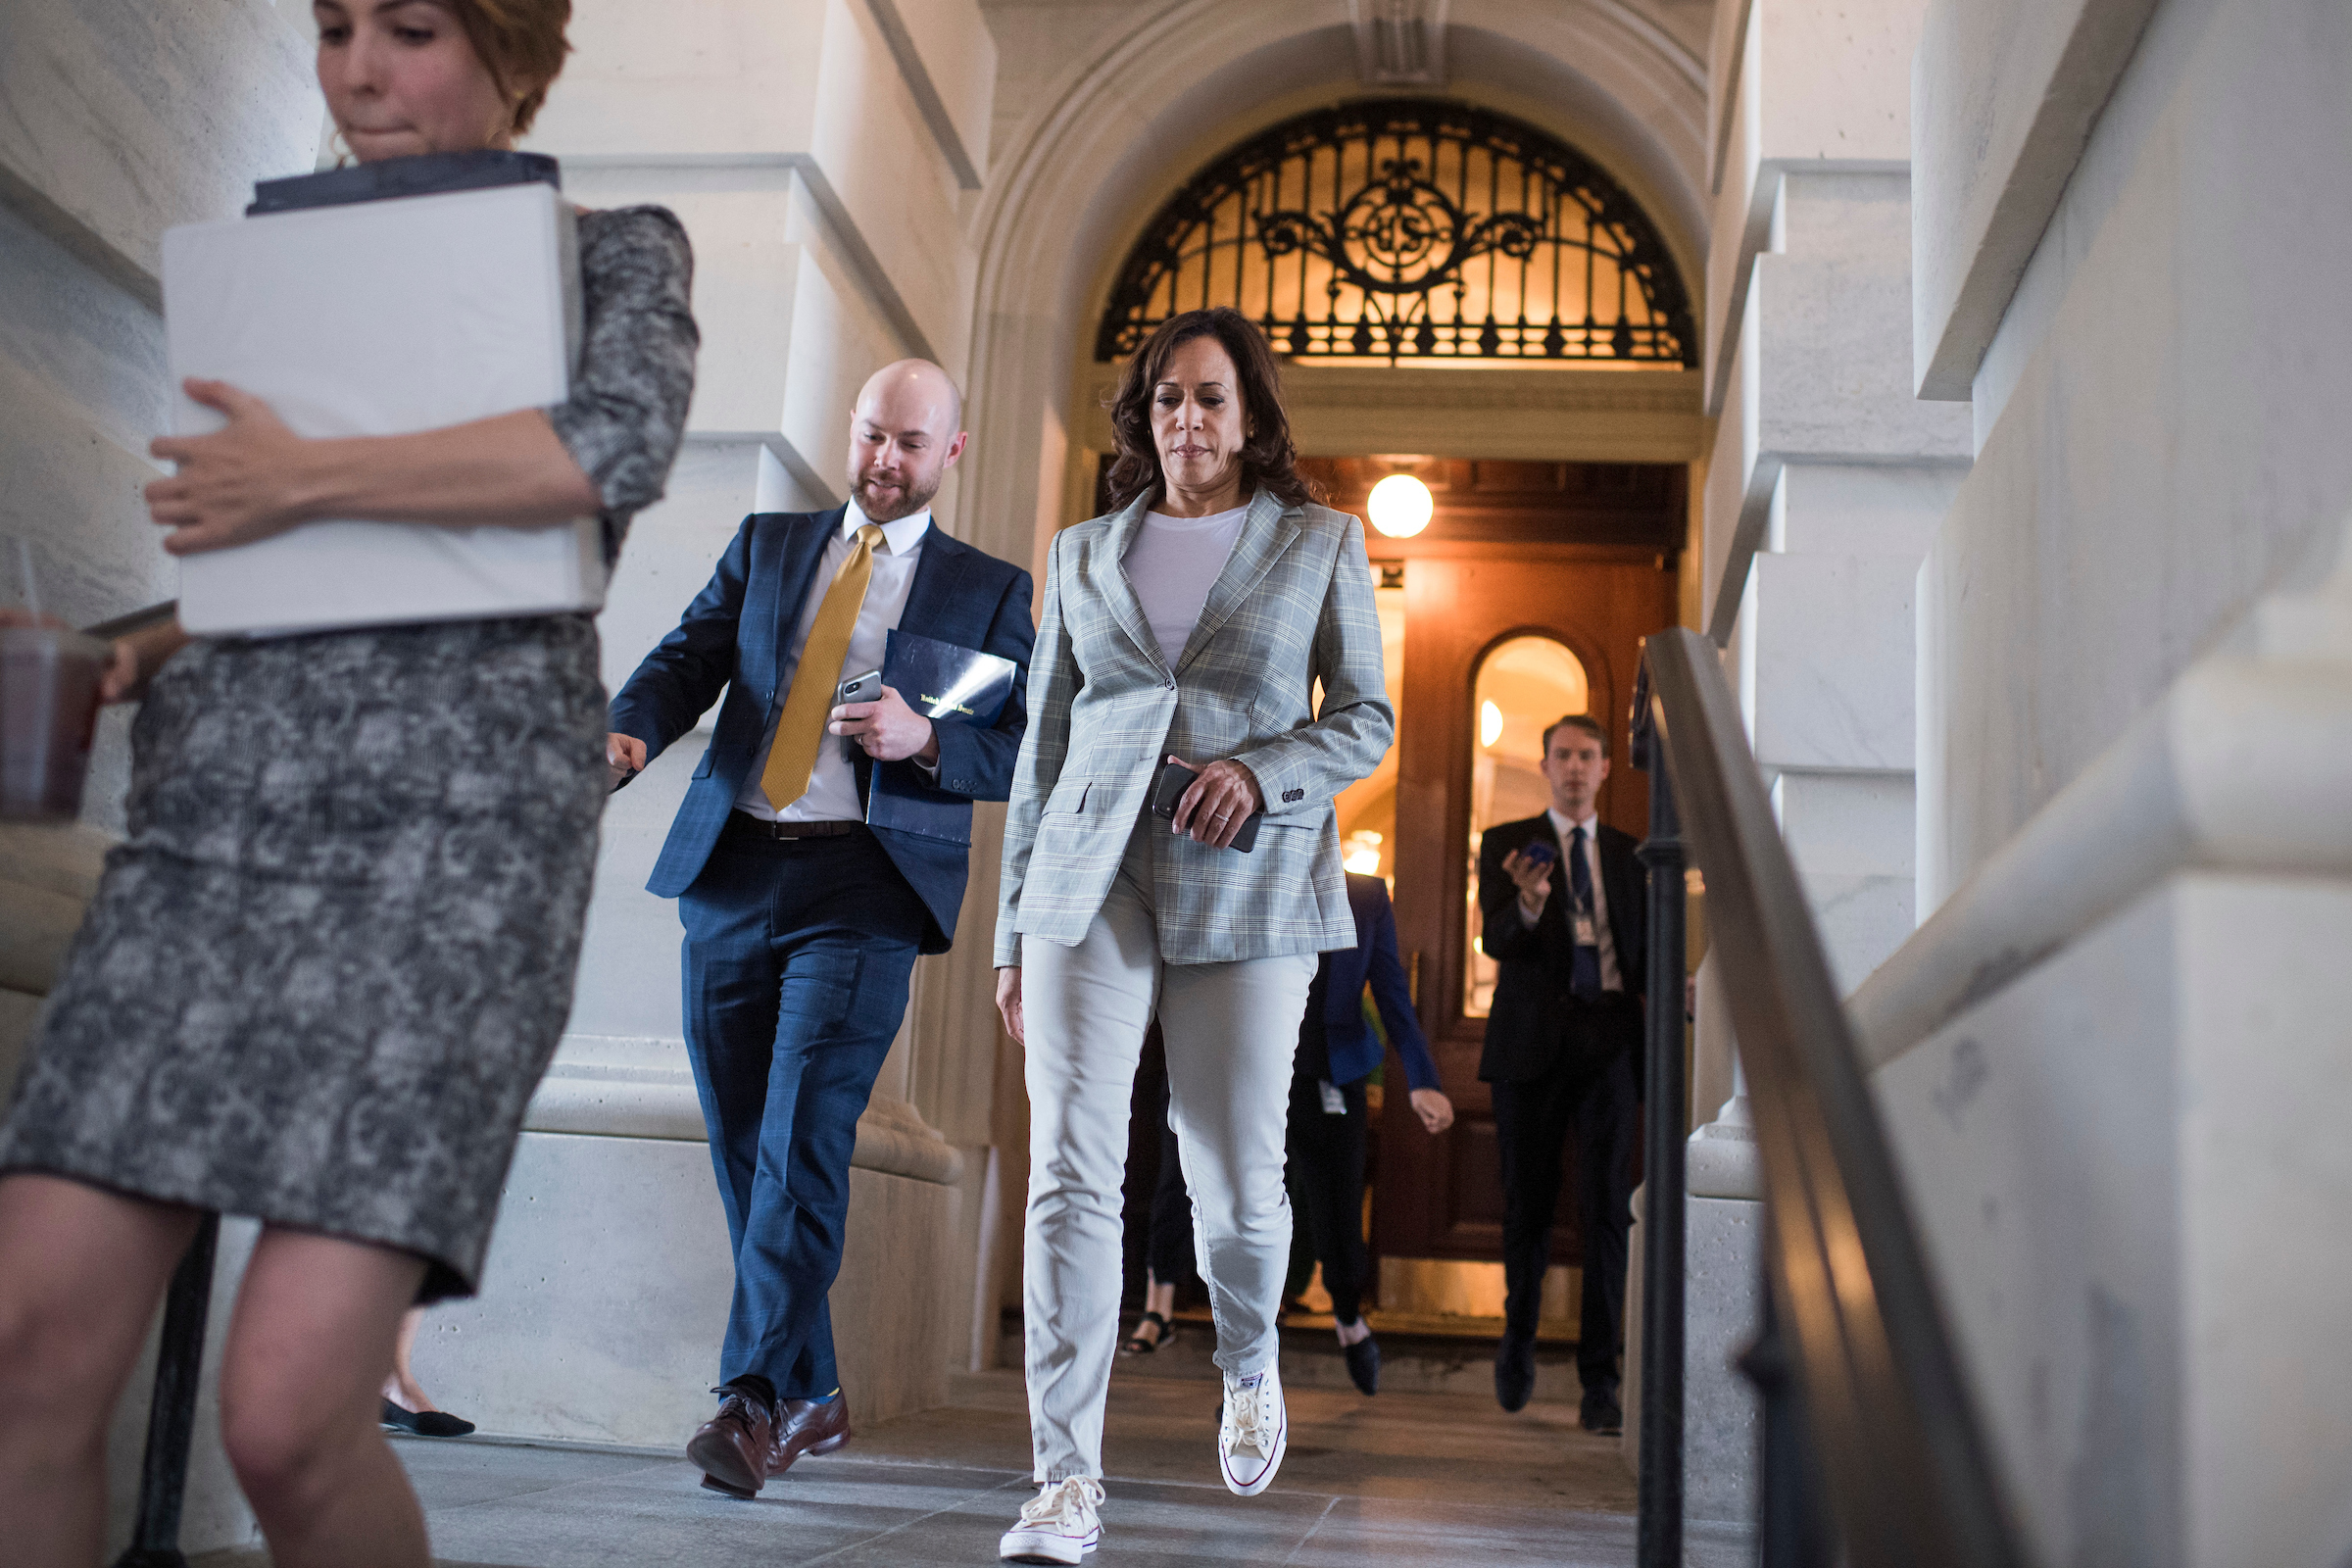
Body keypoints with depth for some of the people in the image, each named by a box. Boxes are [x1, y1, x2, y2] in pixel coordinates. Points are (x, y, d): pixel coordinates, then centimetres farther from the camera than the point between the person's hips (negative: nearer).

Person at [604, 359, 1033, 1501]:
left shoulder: (989, 590, 10)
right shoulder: (767, 545, 18)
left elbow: (1024, 753, 4)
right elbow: (689, 658, 7)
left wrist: (925, 740, -15)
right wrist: (631, 732, -14)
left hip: (862, 890, -3)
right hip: (730, 875, 4)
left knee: (804, 1139, -15)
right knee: (742, 1150, 6)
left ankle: (753, 1401, -12)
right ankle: (811, 1399, 18)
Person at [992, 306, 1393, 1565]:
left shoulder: (1320, 543, 10)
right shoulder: (1083, 554, 15)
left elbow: (1366, 720, 8)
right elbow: (1043, 744, 15)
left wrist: (1262, 769, -14)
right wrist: (1012, 931, 12)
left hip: (1246, 887, -1)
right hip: (1092, 883, 1)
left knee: (1236, 1179, 3)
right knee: (1070, 1169, -9)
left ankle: (1248, 1367, 37)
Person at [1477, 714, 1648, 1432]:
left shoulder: (1628, 854, 14)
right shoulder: (1506, 843, 6)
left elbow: (1645, 951, 17)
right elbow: (1495, 938, -8)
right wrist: (1528, 903, -29)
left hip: (1609, 1041, 1)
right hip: (1532, 1041, -1)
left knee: (1606, 1208, -6)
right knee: (1527, 1205, 7)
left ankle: (1600, 1380, -2)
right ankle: (1518, 1343, 31)